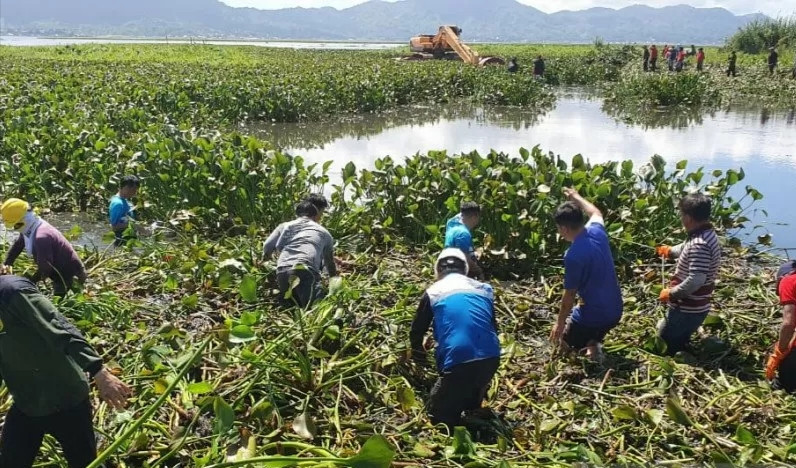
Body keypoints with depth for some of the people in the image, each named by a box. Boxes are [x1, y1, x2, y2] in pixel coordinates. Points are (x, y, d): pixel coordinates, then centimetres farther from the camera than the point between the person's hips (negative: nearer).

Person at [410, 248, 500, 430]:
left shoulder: (433, 292, 10)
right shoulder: (484, 288, 18)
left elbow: (417, 330, 22)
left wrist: (418, 353, 42)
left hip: (458, 361, -5)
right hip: (491, 359, 5)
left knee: (438, 415, 11)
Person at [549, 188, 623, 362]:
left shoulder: (573, 255, -25)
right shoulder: (597, 231, -7)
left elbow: (569, 296, -16)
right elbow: (596, 213, 20)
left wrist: (559, 323, -2)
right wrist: (576, 197, 32)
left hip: (593, 315, -7)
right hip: (614, 311, 7)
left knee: (566, 341, 20)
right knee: (571, 314, 32)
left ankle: (590, 345, -6)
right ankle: (594, 342, 8)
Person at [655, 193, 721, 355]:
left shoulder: (699, 244, -29)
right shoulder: (707, 234, 3)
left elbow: (696, 280, -35)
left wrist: (670, 293, -23)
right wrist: (670, 251, 34)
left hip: (687, 310, -10)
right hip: (692, 307, 10)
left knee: (664, 347, 5)